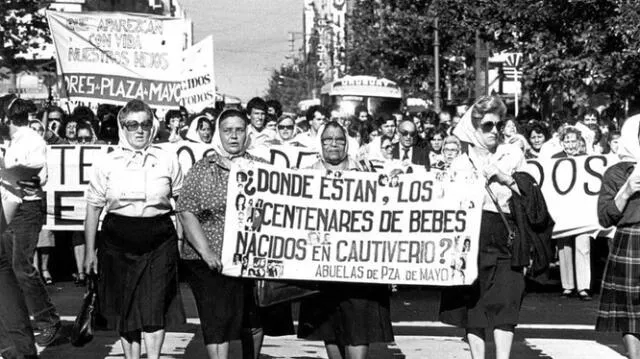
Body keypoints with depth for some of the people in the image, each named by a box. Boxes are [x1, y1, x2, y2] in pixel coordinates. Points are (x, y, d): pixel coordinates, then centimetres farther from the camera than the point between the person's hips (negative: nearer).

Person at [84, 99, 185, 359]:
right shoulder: (107, 164, 1)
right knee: (125, 309, 7)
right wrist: (89, 250, 4)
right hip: (118, 241, 1)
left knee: (155, 306, -6)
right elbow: (93, 208, 5)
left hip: (159, 241, 0)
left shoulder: (168, 161, 3)